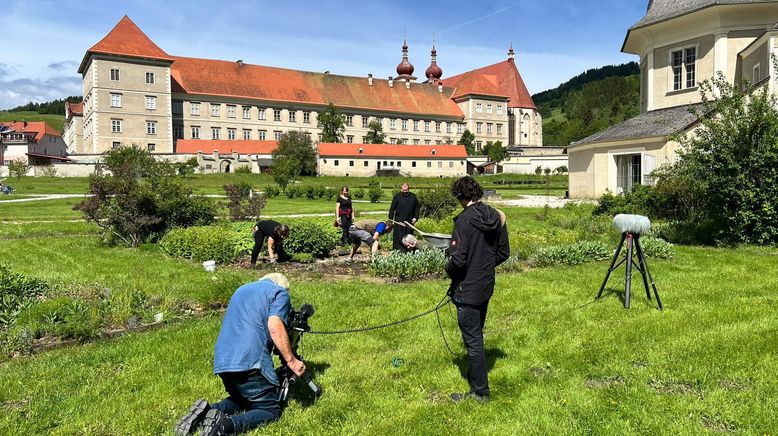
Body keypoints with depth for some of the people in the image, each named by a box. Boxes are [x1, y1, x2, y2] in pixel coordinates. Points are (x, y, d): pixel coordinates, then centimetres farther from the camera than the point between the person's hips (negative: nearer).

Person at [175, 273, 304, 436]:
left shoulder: (241, 289, 29)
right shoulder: (280, 292, 6)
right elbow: (275, 327, -12)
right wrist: (291, 361, -8)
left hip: (222, 361, 7)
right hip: (249, 361, -7)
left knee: (241, 399, 28)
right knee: (271, 410, 3)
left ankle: (207, 411, 1)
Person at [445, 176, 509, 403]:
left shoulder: (465, 220, -21)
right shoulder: (496, 217, 2)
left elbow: (458, 259, -24)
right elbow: (504, 253, 9)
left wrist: (449, 270, -4)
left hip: (467, 289, -8)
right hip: (487, 286, 8)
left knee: (472, 340, 3)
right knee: (476, 336, 23)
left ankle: (480, 391, 13)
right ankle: (474, 376, 39)